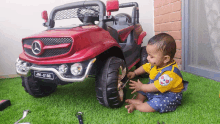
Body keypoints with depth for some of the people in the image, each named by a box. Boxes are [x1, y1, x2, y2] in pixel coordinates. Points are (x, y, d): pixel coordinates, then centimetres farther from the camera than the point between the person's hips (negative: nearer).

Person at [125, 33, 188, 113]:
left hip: (170, 96, -9)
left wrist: (141, 87, -19)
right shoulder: (156, 63, -7)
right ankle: (139, 100, -3)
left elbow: (156, 87, -30)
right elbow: (145, 67, 13)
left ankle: (136, 106, -17)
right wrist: (134, 73, 7)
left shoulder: (170, 73, -34)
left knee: (157, 104, -32)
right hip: (155, 90, 9)